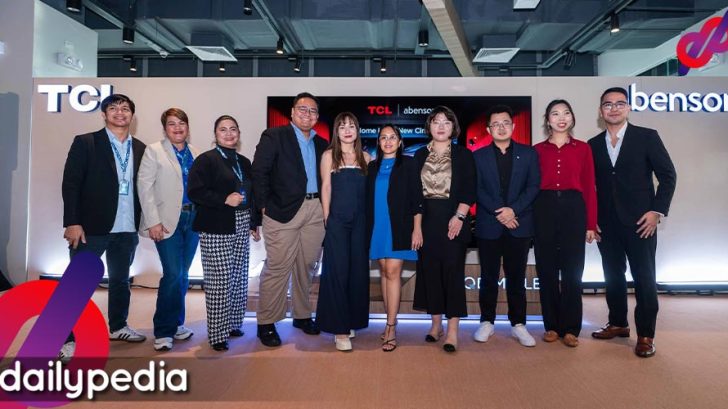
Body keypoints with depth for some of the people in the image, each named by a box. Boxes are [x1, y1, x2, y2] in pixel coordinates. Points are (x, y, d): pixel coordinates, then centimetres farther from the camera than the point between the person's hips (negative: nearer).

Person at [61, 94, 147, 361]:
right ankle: (71, 339, 13)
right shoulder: (85, 143, -2)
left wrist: (142, 221, 3)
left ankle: (117, 327, 34)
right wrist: (72, 222, -14)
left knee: (121, 280, 18)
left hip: (127, 229, 5)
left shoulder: (140, 149, 9)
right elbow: (70, 184, -7)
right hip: (91, 227, -4)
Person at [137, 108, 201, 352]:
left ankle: (175, 324, 25)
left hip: (193, 219, 4)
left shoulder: (196, 154, 11)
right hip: (167, 220, -4)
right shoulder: (154, 151, 0)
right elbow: (144, 187, -6)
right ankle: (163, 331, 3)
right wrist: (153, 221, -13)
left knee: (182, 275, 11)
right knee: (173, 274, -10)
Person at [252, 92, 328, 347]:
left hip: (315, 211, 5)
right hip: (284, 211, -5)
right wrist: (265, 205, -10)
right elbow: (258, 172, -7)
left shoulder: (321, 144, 16)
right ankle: (266, 323, 8)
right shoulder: (274, 136, 0)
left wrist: (324, 206, 5)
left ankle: (302, 315, 26)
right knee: (277, 268, -3)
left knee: (307, 266, 12)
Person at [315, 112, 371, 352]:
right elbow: (326, 187, 0)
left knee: (358, 271, 7)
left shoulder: (365, 157, 11)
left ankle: (352, 320, 22)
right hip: (337, 220, -3)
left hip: (360, 220, 3)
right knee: (337, 271, -3)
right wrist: (326, 217, -5)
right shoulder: (329, 155, 3)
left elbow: (370, 189, 9)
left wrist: (370, 219, 3)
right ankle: (339, 328, 2)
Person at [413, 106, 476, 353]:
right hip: (427, 219, 3)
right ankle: (436, 323, 19)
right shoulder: (420, 155, 10)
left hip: (453, 220, -3)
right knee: (429, 270, 6)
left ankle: (452, 331, 0)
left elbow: (469, 190, -3)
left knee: (453, 271, -4)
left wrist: (459, 216, -13)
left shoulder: (463, 155, 3)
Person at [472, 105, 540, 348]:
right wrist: (498, 212, -13)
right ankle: (487, 322, 18)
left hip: (519, 225, 0)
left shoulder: (528, 153, 7)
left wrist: (513, 210, -14)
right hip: (488, 225, 0)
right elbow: (477, 189, -2)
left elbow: (533, 187, -1)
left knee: (516, 277, 6)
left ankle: (518, 324, 16)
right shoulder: (478, 156, 7)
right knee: (488, 277, 7)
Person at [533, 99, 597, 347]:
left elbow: (589, 187, 4)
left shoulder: (583, 148, 7)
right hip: (544, 209, 0)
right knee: (547, 270, 6)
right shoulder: (538, 150, 7)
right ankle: (552, 325, 18)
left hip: (573, 208, 0)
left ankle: (571, 328, 15)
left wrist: (591, 224, -1)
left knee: (572, 270, 3)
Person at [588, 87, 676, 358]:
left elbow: (668, 175, -2)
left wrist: (657, 211, -9)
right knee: (613, 276, 12)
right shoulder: (593, 145, 8)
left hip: (640, 222, -3)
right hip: (606, 223, 3)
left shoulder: (647, 137, -1)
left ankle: (645, 335, 11)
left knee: (644, 279, 1)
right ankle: (618, 324, 27)